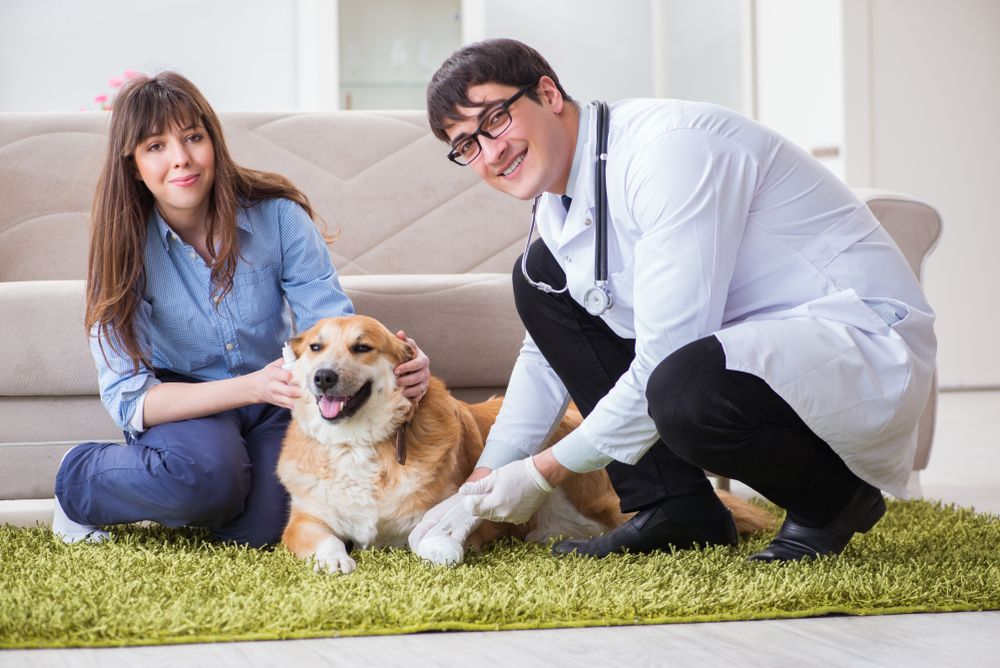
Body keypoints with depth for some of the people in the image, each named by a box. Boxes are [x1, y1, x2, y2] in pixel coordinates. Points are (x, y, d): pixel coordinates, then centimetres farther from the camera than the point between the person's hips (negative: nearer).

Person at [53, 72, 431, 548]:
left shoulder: (278, 216, -13)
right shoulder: (125, 245, -15)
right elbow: (128, 398, -21)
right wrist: (253, 387, -37)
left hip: (275, 406, 1)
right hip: (177, 406, -1)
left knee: (259, 526, -28)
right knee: (207, 470, -35)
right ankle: (76, 483, -5)